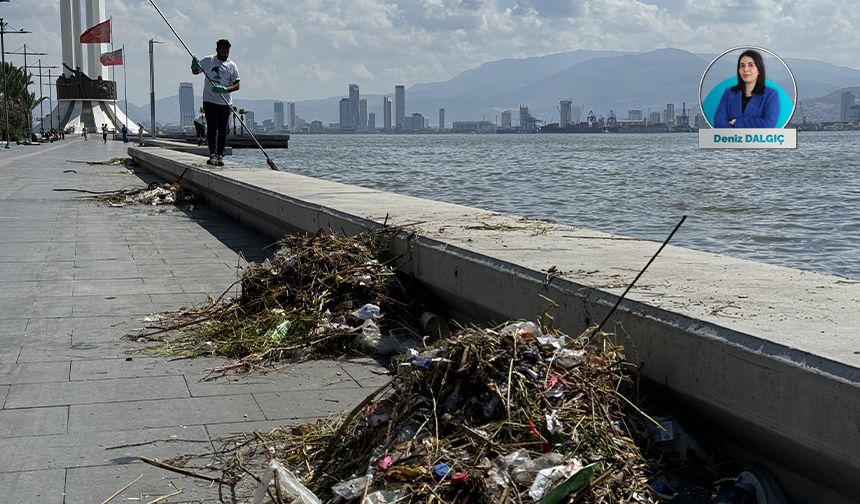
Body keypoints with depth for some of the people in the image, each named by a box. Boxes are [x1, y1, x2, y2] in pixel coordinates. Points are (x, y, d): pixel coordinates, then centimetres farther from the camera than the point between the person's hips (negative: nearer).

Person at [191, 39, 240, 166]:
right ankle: (212, 155, -14)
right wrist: (194, 65, -12)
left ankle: (220, 156, 11)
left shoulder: (232, 66, 3)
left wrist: (225, 89, -20)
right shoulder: (208, 61, 3)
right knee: (212, 128, -10)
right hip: (210, 101, -2)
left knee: (222, 130, 5)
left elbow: (236, 85, -1)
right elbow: (195, 72, 12)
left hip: (225, 103, 2)